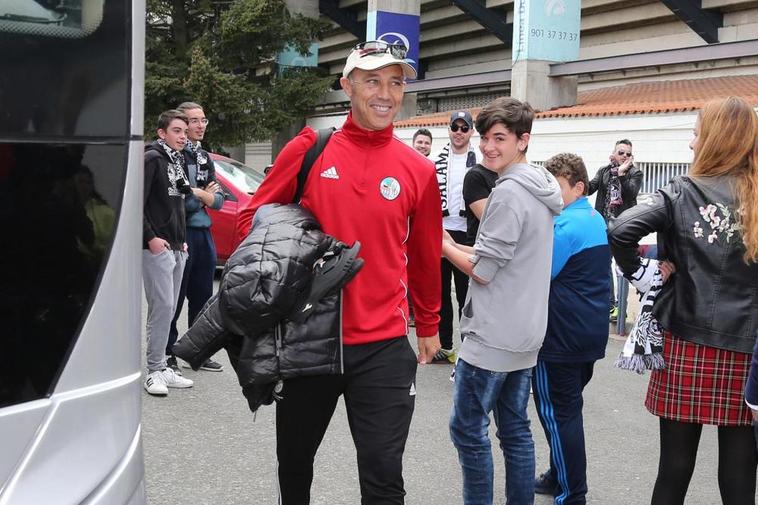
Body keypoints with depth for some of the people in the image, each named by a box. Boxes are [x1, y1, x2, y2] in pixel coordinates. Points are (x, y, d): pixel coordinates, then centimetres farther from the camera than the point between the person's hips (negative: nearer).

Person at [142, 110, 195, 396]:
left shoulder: (179, 160, 17)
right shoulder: (152, 158, -8)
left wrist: (181, 239, 16)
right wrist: (150, 237, -18)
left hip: (177, 247, 8)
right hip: (157, 246, -8)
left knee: (168, 309, 11)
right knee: (162, 306, -10)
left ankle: (162, 367, 19)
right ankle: (154, 370, -2)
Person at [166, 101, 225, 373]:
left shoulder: (204, 157, 16)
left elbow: (218, 199, 12)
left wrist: (200, 196, -8)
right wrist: (200, 194, -5)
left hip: (204, 232, 8)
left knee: (202, 297, 14)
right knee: (174, 299, -1)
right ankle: (167, 354, 8)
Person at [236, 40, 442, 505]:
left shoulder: (419, 170, 1)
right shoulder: (309, 149, -2)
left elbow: (425, 258, 10)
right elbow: (254, 217, 5)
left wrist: (428, 326, 18)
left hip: (384, 345, 0)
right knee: (294, 459, 18)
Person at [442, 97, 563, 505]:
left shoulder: (508, 192, -17)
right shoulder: (541, 188, 12)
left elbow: (483, 270, -16)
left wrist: (444, 246, -1)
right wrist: (458, 247, 12)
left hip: (493, 335, -9)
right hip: (525, 333, 9)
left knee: (467, 429, 1)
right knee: (515, 429, 14)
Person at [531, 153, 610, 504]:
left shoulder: (565, 225, -19)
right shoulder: (596, 220, 11)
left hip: (561, 337, -10)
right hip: (591, 332, 10)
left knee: (558, 413, -1)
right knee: (568, 408, 19)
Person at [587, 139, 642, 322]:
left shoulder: (635, 173, 0)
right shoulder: (604, 171, 9)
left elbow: (631, 193, -16)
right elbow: (589, 189, -2)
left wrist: (621, 173, -21)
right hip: (604, 225, 4)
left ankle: (620, 305, 10)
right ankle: (610, 303, 20)